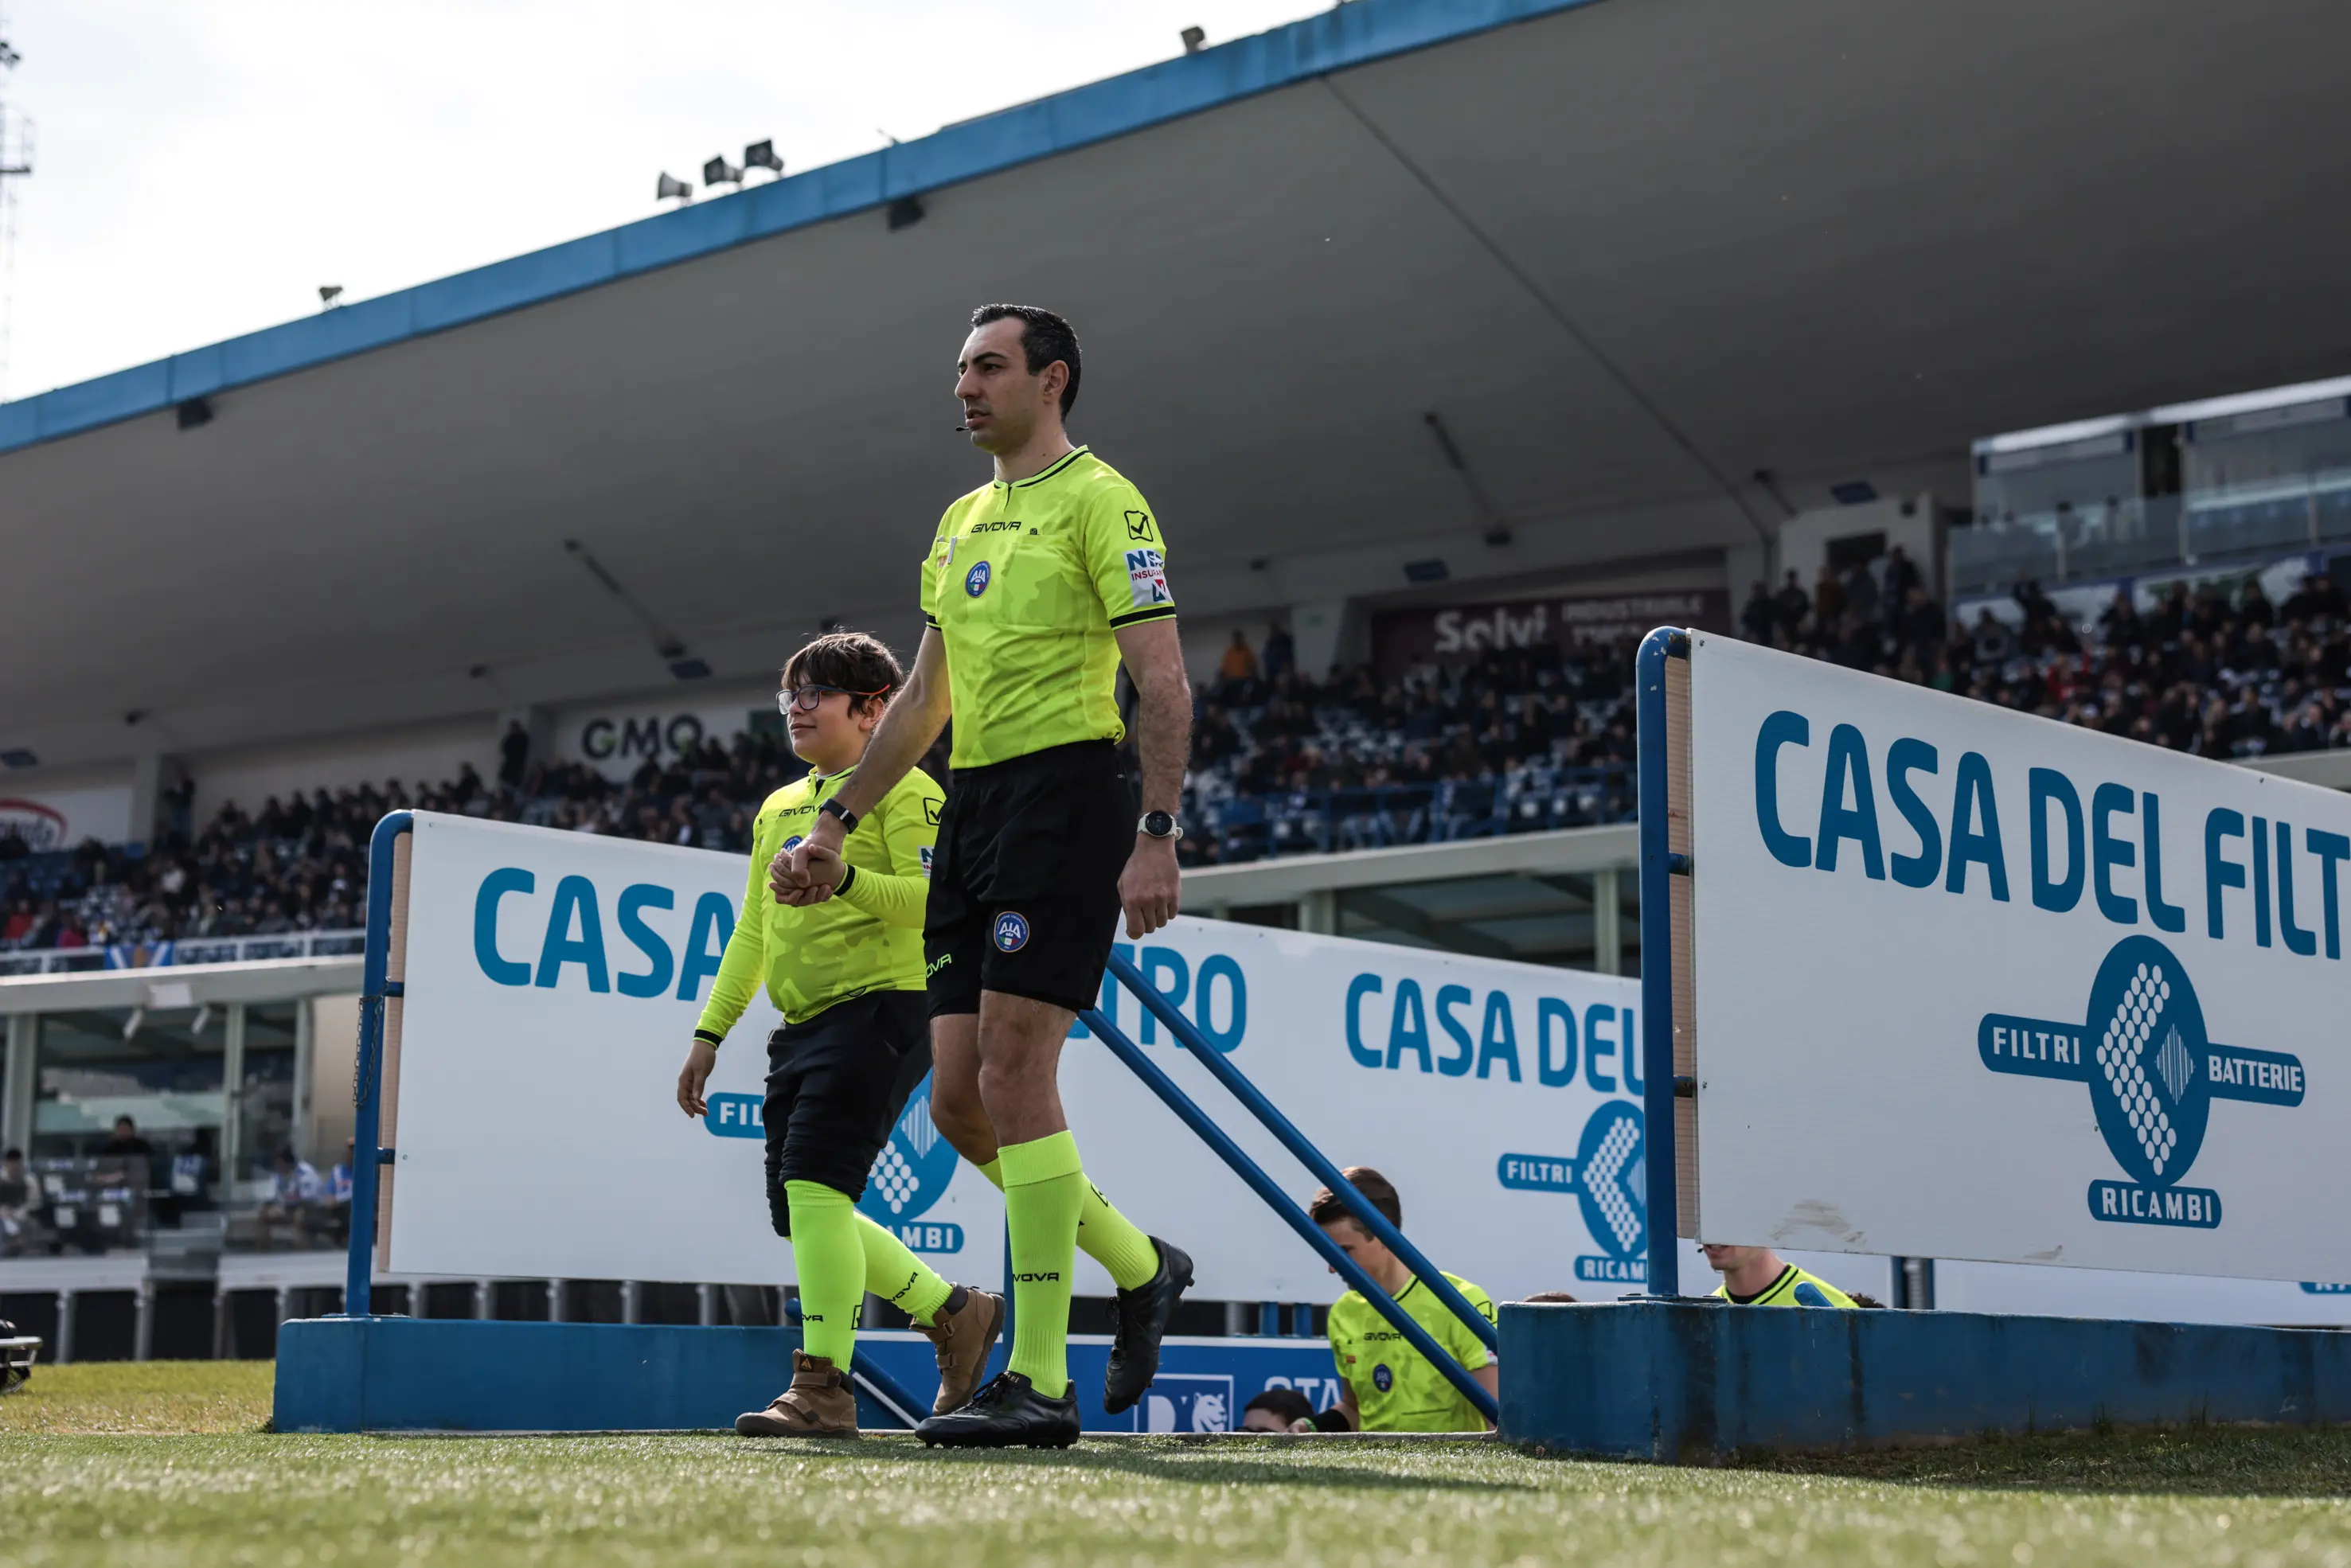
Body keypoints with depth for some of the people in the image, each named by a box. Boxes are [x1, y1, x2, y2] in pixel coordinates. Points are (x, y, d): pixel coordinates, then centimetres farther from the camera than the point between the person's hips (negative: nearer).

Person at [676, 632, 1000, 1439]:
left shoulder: (902, 789, -1)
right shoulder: (778, 808, 22)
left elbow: (928, 900, -15)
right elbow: (752, 933, 26)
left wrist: (845, 878, -31)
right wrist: (709, 1033, 21)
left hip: (882, 1003, -8)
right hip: (803, 1023, 9)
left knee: (814, 1182, -20)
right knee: (797, 1212, 4)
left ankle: (823, 1388, -18)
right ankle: (955, 1315, 19)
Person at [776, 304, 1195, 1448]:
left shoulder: (1099, 501, -4)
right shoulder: (961, 521, 20)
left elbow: (1163, 683, -11)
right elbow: (924, 698, 26)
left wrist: (1156, 835, -20)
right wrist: (838, 823, 23)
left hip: (1066, 793, -8)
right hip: (971, 804, 8)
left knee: (1013, 1077, -13)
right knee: (959, 1104, 4)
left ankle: (1038, 1383, -7)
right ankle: (1140, 1268, 23)